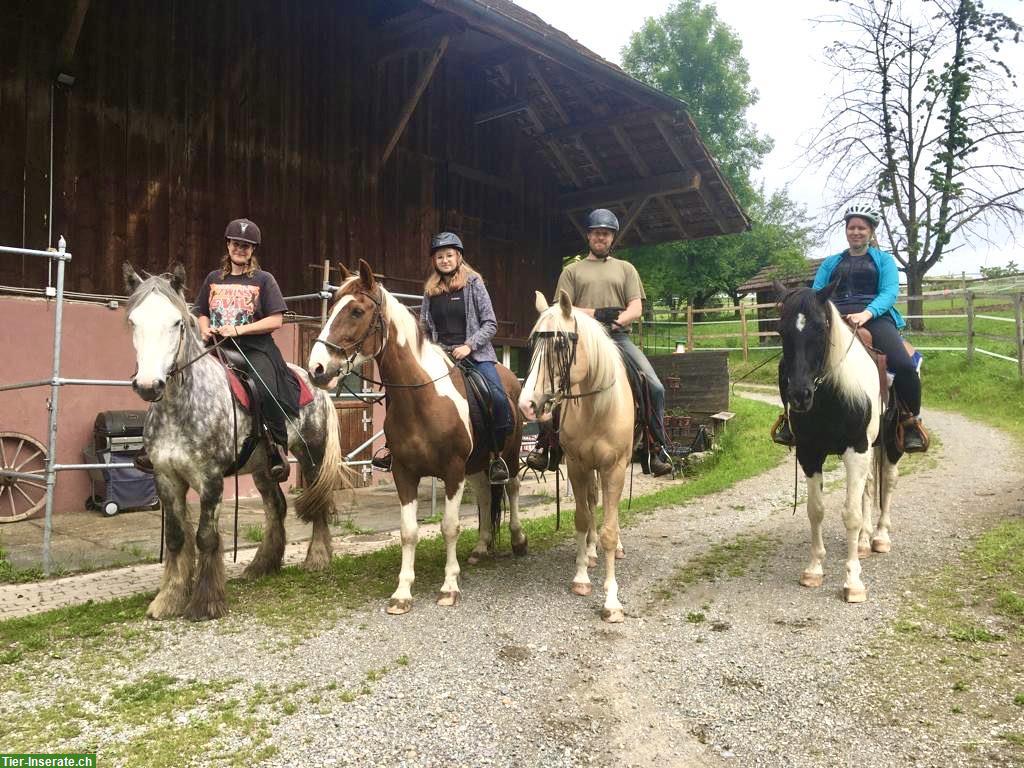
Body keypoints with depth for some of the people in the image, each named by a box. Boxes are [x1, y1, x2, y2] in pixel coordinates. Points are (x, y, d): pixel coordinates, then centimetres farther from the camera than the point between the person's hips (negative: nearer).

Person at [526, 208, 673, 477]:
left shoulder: (625, 268, 19)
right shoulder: (572, 271, 16)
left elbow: (636, 308, 8)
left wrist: (616, 321, -12)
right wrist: (595, 313, -10)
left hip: (619, 337, 1)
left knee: (655, 387, -16)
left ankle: (658, 448, -2)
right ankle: (543, 444, -6)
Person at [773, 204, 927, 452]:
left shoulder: (884, 260, 19)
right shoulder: (831, 262, 27)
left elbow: (889, 292, 3)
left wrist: (867, 313, -19)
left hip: (874, 318, -2)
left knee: (905, 366, -30)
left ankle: (911, 422, -6)